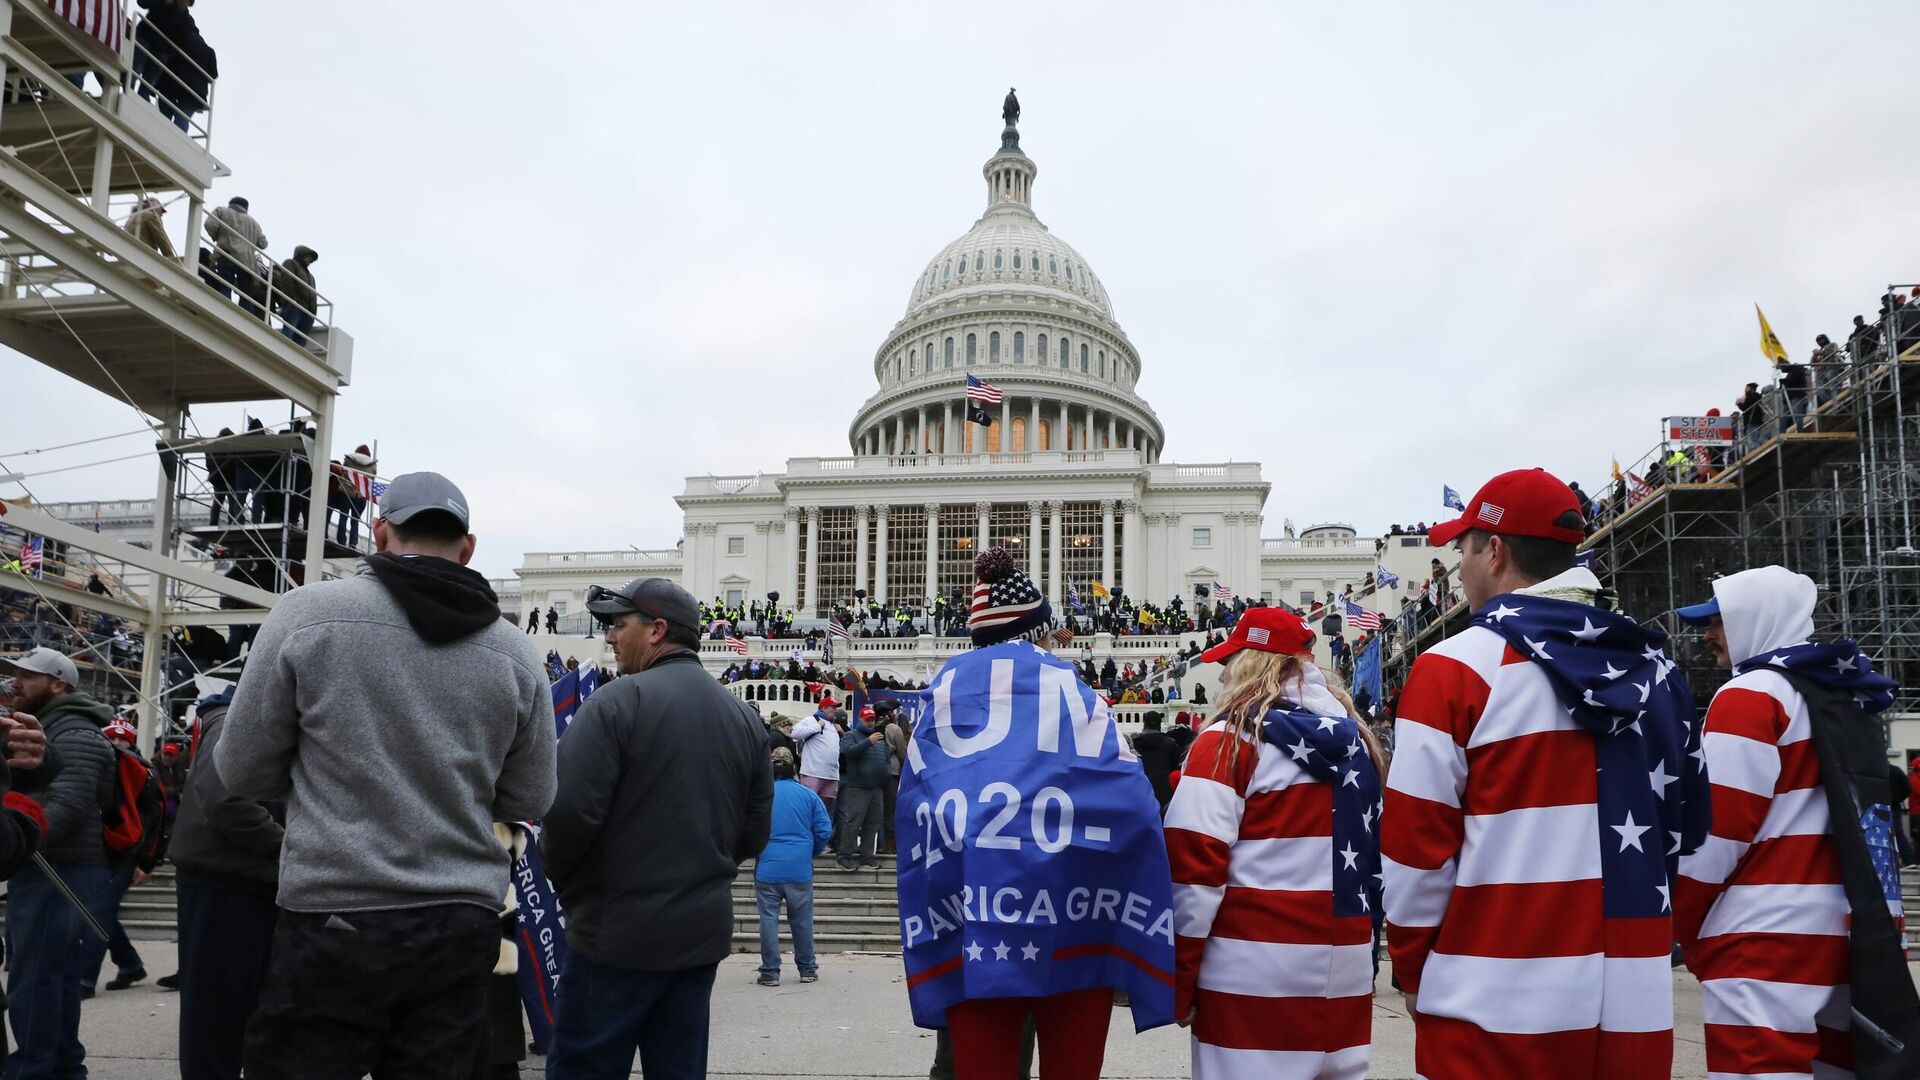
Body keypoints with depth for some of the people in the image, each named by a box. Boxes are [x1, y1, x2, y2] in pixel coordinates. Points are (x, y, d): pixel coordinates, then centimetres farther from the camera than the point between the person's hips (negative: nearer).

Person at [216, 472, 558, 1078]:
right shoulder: (514, 653, 0)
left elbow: (241, 769, 1)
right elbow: (530, 801, 7)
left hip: (333, 922, -2)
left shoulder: (308, 613, -6)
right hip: (462, 928, 3)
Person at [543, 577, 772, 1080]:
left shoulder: (618, 700, -13)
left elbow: (570, 813, -19)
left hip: (619, 932, -6)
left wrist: (559, 874, 0)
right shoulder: (745, 718, 7)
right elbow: (755, 832, 9)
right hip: (704, 930, 6)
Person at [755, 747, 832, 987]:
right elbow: (825, 831, 0)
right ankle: (808, 969, 19)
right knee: (802, 920, 11)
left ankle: (770, 972, 6)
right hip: (800, 870, 1)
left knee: (769, 920, 5)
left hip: (767, 869, -1)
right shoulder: (808, 795, 2)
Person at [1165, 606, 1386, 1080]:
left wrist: (1178, 981, -7)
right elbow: (1376, 856, 14)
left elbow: (1195, 870, -14)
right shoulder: (1357, 740, 10)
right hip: (1347, 969, 6)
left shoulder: (1229, 741, -9)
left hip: (1255, 972, -6)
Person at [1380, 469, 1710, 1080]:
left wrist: (1412, 967, 3)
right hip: (1637, 1000, 6)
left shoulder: (1457, 668, -10)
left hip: (1499, 1005, -5)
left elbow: (1416, 843, -10)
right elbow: (1687, 827, 15)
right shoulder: (1654, 668, 8)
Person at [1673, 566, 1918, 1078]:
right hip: (1845, 934, 9)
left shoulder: (1751, 696, -8)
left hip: (1766, 940, -9)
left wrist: (1680, 927, 0)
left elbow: (1718, 832, -12)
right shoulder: (1848, 697, 17)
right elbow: (1866, 822, 19)